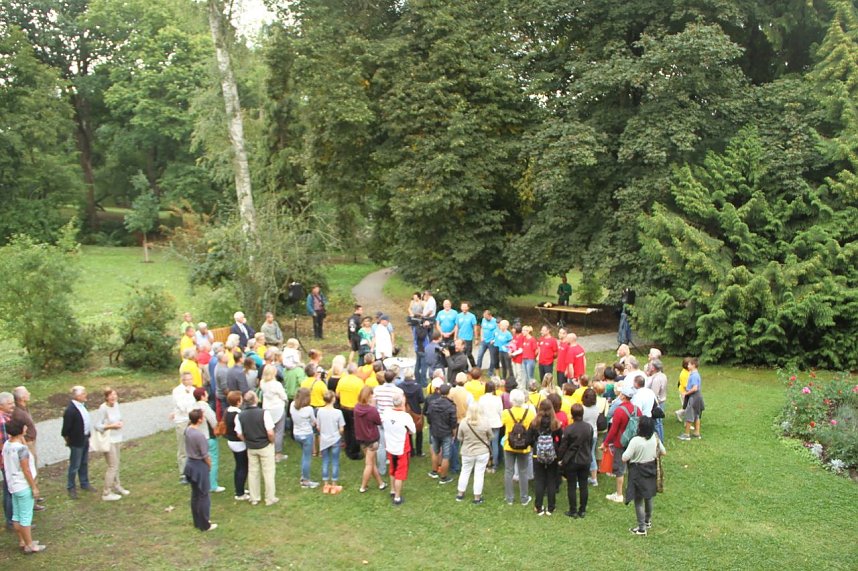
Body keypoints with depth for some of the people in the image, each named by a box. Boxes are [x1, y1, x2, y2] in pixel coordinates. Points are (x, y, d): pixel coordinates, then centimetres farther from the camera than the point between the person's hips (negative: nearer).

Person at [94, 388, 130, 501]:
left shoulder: (116, 404, 0)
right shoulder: (103, 409, -21)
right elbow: (97, 426, -18)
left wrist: (120, 423, -4)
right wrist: (112, 426, -21)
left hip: (116, 439, 7)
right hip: (108, 440, -7)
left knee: (116, 465, 20)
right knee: (113, 466, -2)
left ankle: (116, 487, 37)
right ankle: (106, 493, 10)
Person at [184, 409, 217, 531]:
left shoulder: (188, 430, -5)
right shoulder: (199, 435, -27)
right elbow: (205, 455, -18)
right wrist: (209, 465, -2)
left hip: (190, 463, 8)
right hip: (200, 466, -8)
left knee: (195, 495, 19)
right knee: (204, 496, 6)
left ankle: (197, 522, 32)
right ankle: (205, 525, 16)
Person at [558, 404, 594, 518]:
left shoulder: (568, 429, -18)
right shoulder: (589, 427, -4)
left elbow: (563, 446, -11)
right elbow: (591, 444, 7)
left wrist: (560, 458, 3)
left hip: (571, 461, -4)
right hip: (585, 461, 4)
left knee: (571, 486, 6)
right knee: (583, 486, 12)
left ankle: (573, 511, 11)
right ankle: (582, 510, 19)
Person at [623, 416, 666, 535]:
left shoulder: (635, 441, -27)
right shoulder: (655, 439, -9)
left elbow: (624, 458, -24)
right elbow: (663, 452, 6)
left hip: (638, 473, -6)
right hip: (651, 471, 6)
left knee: (638, 501, 5)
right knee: (648, 497, 24)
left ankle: (641, 528, 10)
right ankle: (648, 521, 40)